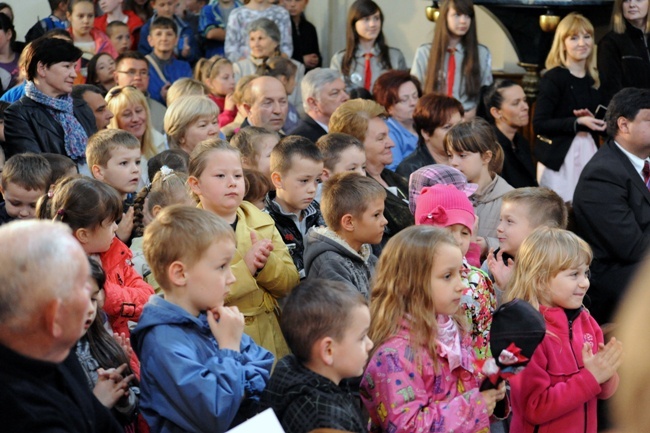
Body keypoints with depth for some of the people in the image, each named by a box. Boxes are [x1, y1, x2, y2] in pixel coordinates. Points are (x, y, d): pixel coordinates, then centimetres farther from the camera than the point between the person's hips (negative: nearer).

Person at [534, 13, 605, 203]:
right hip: (560, 156, -6)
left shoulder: (592, 80, 12)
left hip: (589, 153, 6)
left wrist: (593, 120, -2)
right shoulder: (553, 78, -6)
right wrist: (578, 122, -21)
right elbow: (540, 124, -14)